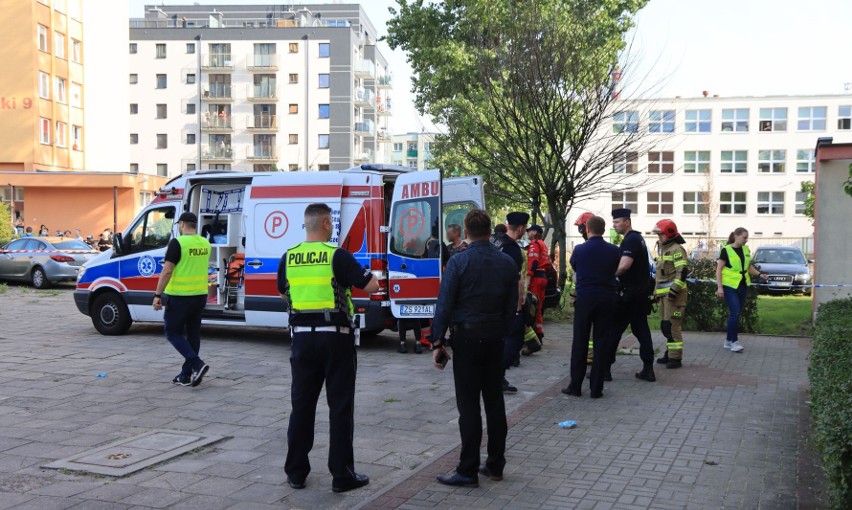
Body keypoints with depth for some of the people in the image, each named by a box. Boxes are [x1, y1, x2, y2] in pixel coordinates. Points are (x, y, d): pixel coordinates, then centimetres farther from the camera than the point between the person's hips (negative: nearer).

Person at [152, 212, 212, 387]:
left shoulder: (177, 243, -14)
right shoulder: (205, 244, 7)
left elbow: (167, 271, -17)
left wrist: (157, 295, -13)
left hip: (179, 296, -7)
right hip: (200, 295, 7)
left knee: (173, 332, 4)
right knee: (193, 334, 12)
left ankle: (197, 364, -12)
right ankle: (186, 375, 16)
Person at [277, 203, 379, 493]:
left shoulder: (288, 257, 4)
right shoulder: (337, 255, -11)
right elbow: (372, 286, -11)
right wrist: (364, 273, 10)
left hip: (302, 335, 4)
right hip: (335, 336, -4)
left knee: (302, 403, 11)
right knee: (340, 405, 2)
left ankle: (296, 471, 18)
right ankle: (342, 474, 7)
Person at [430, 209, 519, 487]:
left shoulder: (459, 262, -11)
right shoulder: (507, 263, 4)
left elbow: (444, 305, -12)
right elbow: (511, 306, 6)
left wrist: (437, 342, -7)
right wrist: (501, 332, 15)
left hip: (466, 337, -5)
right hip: (495, 337, 5)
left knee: (469, 405, -2)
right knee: (494, 401, 12)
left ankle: (468, 470, 3)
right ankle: (495, 465, 20)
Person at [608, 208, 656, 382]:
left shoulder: (630, 240, -15)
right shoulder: (638, 238, 16)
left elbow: (624, 265, -28)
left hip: (629, 292, -10)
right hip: (641, 290, 10)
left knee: (614, 329, -4)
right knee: (641, 329, 10)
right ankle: (648, 369, 11)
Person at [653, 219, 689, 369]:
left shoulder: (677, 249, -9)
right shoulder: (664, 250, 21)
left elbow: (682, 271, -19)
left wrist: (674, 290, -24)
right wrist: (657, 292, 26)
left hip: (673, 293, -10)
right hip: (664, 293, 10)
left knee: (672, 325, -10)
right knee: (665, 325, 14)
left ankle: (675, 357, -6)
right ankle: (670, 353, 23)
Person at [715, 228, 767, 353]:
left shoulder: (746, 250, 9)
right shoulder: (726, 250, -9)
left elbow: (749, 266, 20)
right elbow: (719, 269, -9)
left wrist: (759, 274, 1)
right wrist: (719, 287, -15)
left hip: (743, 286, 6)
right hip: (730, 286, -6)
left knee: (737, 314, 8)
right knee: (734, 313, -13)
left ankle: (728, 340, 17)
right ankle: (734, 341, -4)